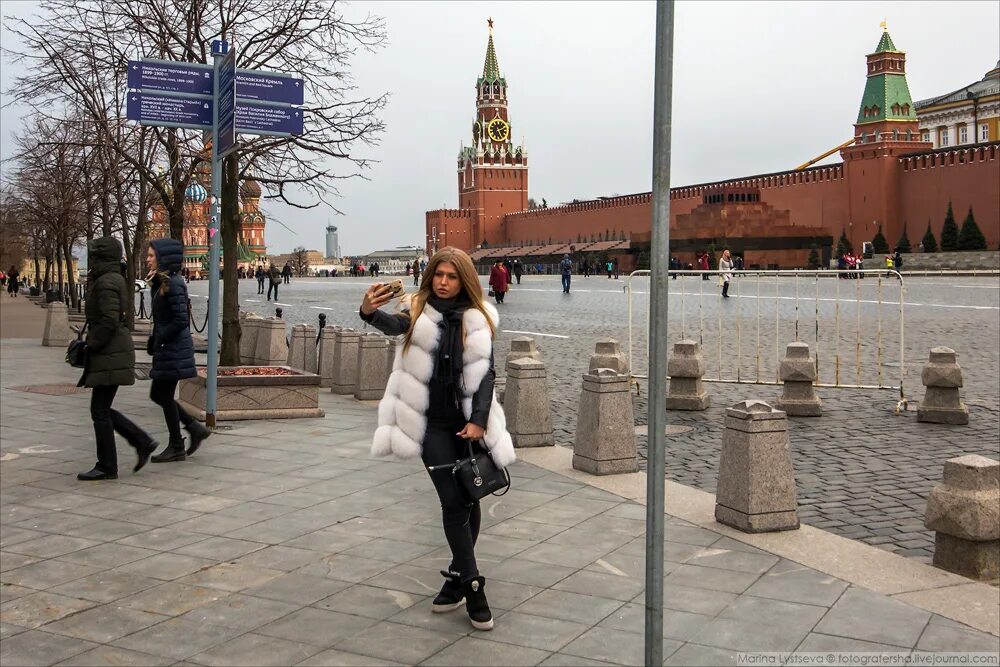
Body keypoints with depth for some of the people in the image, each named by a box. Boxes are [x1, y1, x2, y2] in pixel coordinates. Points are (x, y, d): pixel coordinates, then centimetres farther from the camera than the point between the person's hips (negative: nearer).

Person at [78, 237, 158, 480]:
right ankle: (142, 442, 15)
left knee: (100, 410, -2)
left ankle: (106, 466, 5)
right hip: (112, 353, 10)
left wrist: (92, 346, -15)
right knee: (102, 408, 14)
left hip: (110, 355, -10)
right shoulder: (115, 280, 15)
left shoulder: (106, 282, -15)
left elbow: (109, 320, -23)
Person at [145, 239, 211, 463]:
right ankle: (196, 429, 21)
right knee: (158, 394, 14)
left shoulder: (173, 284, -17)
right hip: (167, 349, 10)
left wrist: (159, 340, -15)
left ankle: (176, 448, 11)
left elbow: (180, 320, -22)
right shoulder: (161, 283, 12)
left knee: (164, 396, -1)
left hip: (173, 349, -10)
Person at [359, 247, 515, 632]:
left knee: (469, 500, 9)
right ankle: (472, 587, -1)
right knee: (453, 503, -5)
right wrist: (370, 312, -46)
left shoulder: (477, 320, 2)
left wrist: (479, 420, -13)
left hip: (468, 423, 2)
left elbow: (486, 374, -1)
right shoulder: (419, 313, 0)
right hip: (432, 423, -2)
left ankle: (457, 577, 25)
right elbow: (393, 325, -23)